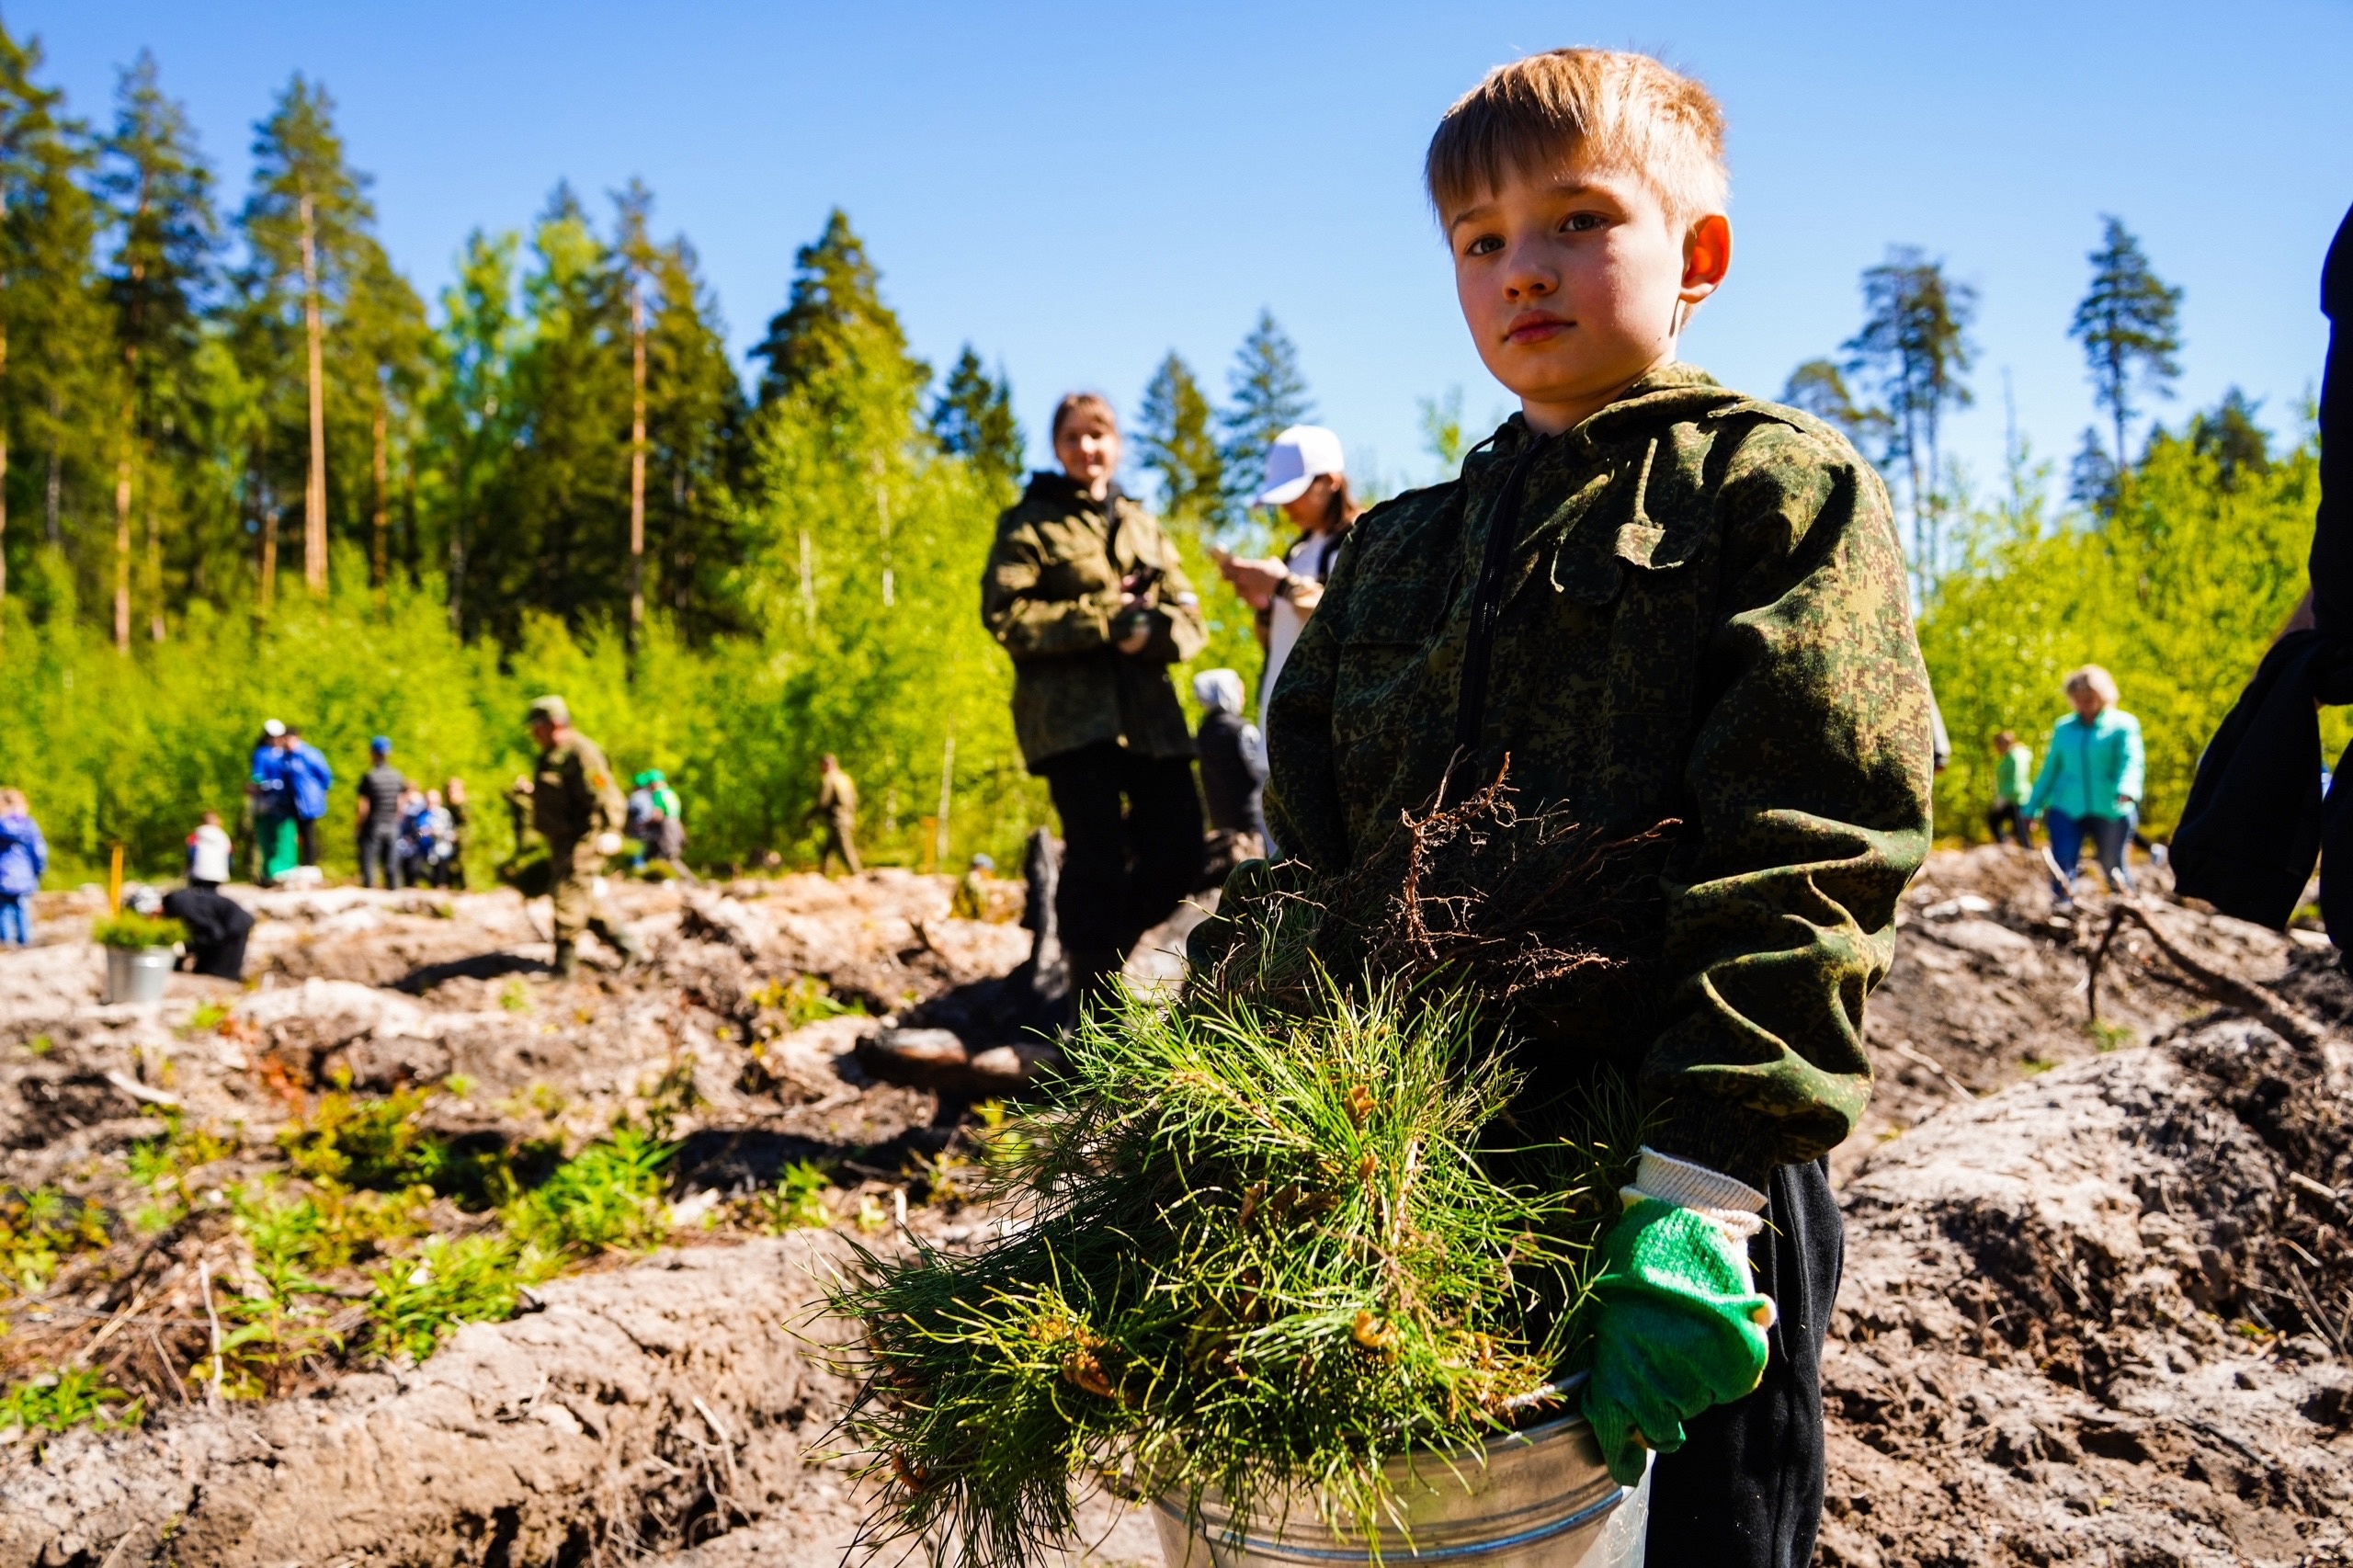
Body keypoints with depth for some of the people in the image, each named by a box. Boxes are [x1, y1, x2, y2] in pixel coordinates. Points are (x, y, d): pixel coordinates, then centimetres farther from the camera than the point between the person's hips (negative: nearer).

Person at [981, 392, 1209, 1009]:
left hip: (1150, 715, 5)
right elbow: (1005, 615, -7)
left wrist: (1150, 630, -10)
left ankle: (1098, 953, 25)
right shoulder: (1030, 523, 6)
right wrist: (1104, 618, -13)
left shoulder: (1143, 526, 21)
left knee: (1179, 855, 1)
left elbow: (1190, 618, 13)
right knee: (1096, 861, -7)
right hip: (1072, 717, -5)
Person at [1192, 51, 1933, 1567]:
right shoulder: (1397, 557, 16)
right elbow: (1304, 854, 14)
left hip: (1684, 1191, -4)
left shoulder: (1784, 488, -1)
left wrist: (1698, 1190, -22)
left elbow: (1807, 859, -13)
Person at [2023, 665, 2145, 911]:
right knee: (2062, 865, -12)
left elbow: (2132, 761, -14)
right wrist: (2033, 808, 16)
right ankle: (2062, 911, -13)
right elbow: (2049, 770, 18)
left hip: (2109, 810, -3)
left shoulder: (2123, 724, 1)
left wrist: (2127, 790, -34)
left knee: (2113, 868, 7)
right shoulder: (2063, 728, 14)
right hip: (2066, 808, 3)